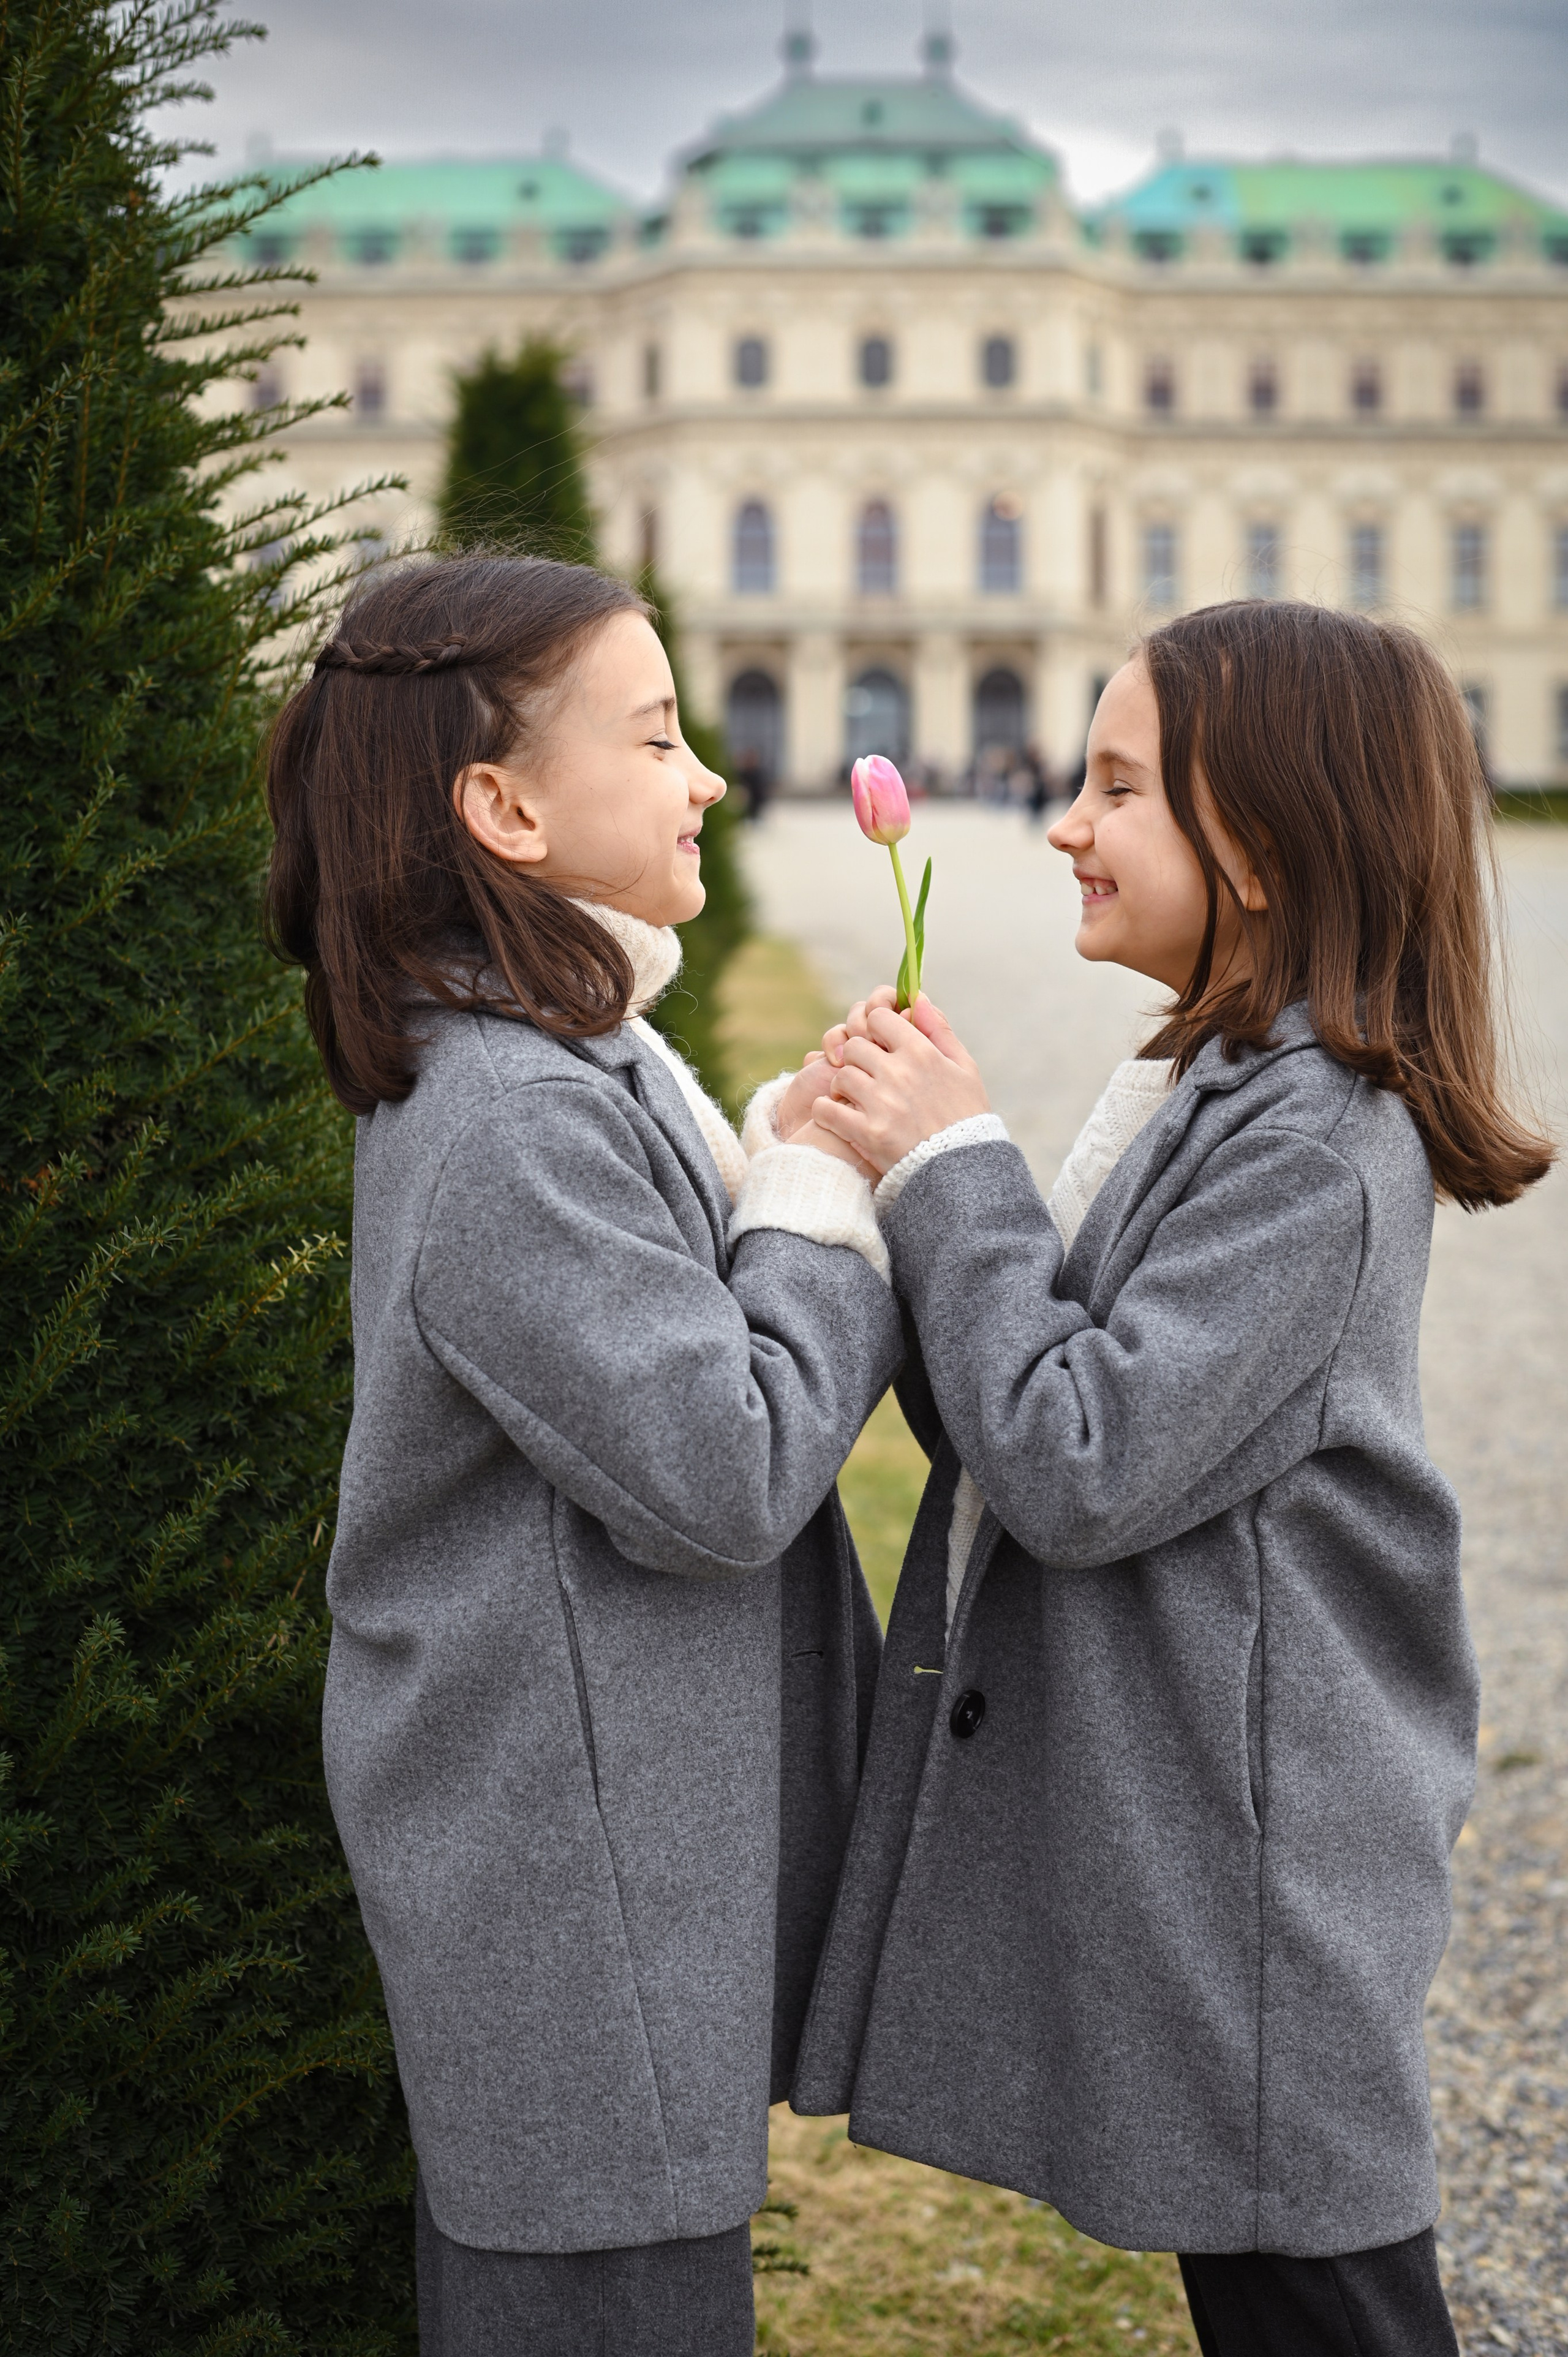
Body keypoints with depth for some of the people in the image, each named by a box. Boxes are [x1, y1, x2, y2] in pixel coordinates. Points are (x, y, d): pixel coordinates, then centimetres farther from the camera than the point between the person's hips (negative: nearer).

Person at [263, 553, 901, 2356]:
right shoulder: (510, 1123, -23)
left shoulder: (579, 1057, 11)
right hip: (572, 1886, -10)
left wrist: (802, 1162, 2)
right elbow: (721, 1474, -24)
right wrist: (823, 1206, -11)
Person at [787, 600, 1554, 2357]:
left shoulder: (1313, 1141, -20)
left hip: (1248, 1866, -9)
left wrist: (952, 1164, -16)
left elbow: (1081, 1468, -24)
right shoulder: (1210, 1093, 11)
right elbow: (1003, 1424, 10)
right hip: (1162, 1833, 9)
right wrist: (913, 1170, -4)